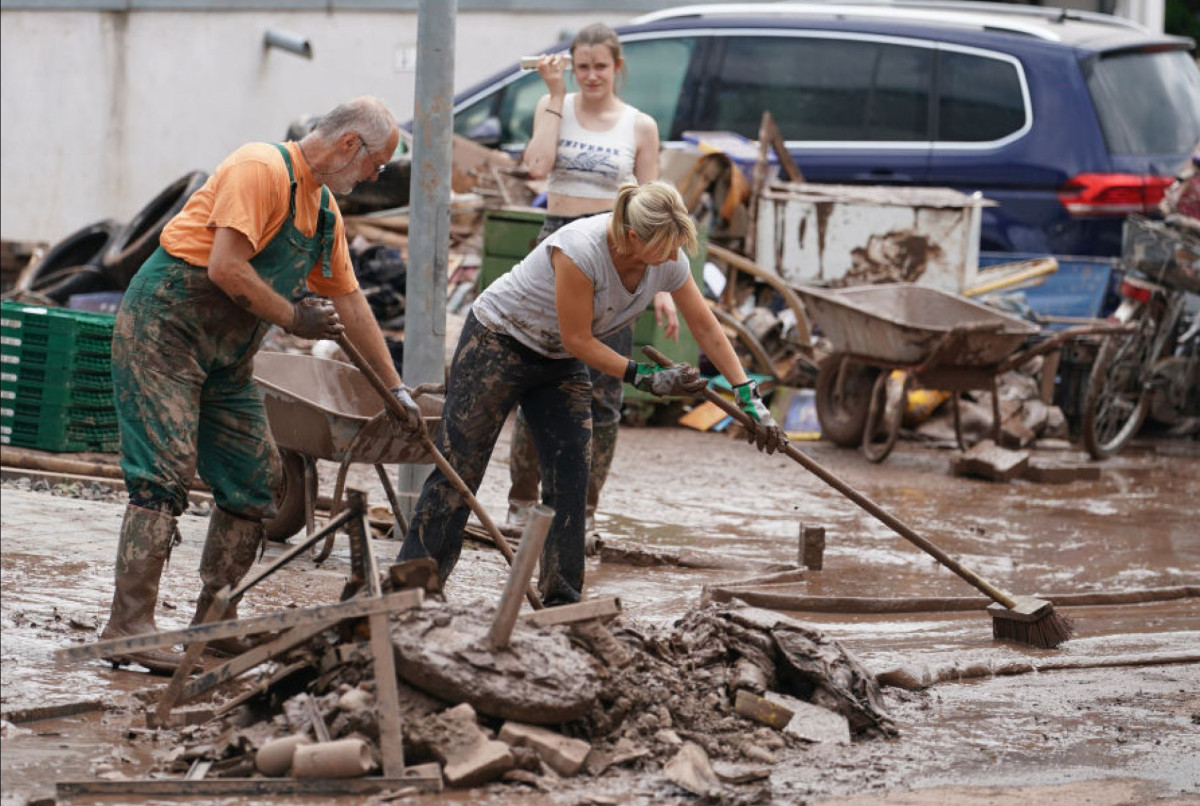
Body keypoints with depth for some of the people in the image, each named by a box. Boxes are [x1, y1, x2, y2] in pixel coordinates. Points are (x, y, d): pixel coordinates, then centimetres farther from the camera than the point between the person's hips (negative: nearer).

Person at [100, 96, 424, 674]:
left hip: (227, 355, 9)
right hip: (163, 328, -9)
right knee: (165, 471, -17)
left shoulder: (325, 210, 14)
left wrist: (396, 390, 22)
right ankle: (129, 624, -20)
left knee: (254, 480, 6)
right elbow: (226, 267, -25)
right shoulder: (261, 169, -16)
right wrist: (293, 318, -13)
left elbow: (350, 305, 21)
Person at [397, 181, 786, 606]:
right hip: (498, 342, -6)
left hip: (560, 363, 6)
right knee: (458, 469, -3)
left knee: (570, 480, -3)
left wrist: (749, 398, -7)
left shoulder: (668, 260, -16)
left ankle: (561, 600, 3)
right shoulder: (579, 251, -36)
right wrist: (644, 377, -26)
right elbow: (578, 339, -26)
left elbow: (706, 328, -4)